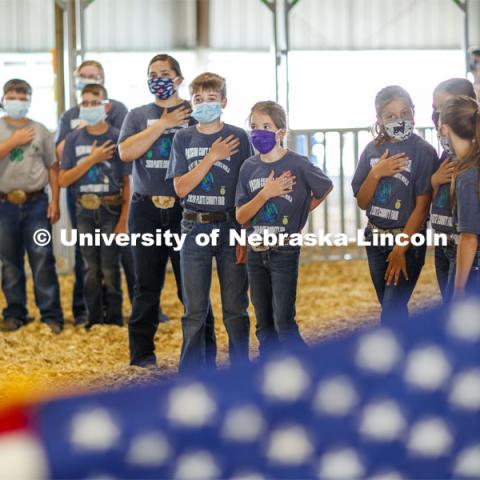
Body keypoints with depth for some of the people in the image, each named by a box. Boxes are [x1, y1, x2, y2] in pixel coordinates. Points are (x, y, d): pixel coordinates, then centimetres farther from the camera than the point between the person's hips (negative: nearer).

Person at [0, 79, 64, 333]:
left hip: (36, 204, -1)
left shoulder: (40, 130, 5)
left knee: (42, 260, -4)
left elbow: (52, 167, 7)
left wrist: (55, 201, -1)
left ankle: (51, 315, 0)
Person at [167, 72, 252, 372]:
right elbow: (181, 188, -5)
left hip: (231, 227, -1)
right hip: (195, 230, 2)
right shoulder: (183, 139, 5)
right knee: (195, 311, 5)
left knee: (235, 308, 3)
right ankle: (192, 378, 12)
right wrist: (212, 157, -13)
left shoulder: (238, 137, 0)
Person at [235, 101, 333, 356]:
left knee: (284, 323, -10)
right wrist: (266, 193, -16)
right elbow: (241, 217, -3)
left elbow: (326, 187, 8)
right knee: (264, 326, 9)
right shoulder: (249, 167, 1)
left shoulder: (298, 164, -9)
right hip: (256, 252, 5)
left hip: (285, 251, -5)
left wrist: (299, 214, 3)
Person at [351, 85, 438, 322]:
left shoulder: (423, 152, -10)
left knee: (390, 314, -12)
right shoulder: (373, 150, 4)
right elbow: (362, 202, 5)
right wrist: (376, 173, -13)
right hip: (376, 238, 6)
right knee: (392, 310, 13)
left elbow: (422, 205, -13)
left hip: (408, 240, -5)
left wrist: (400, 249, -17)